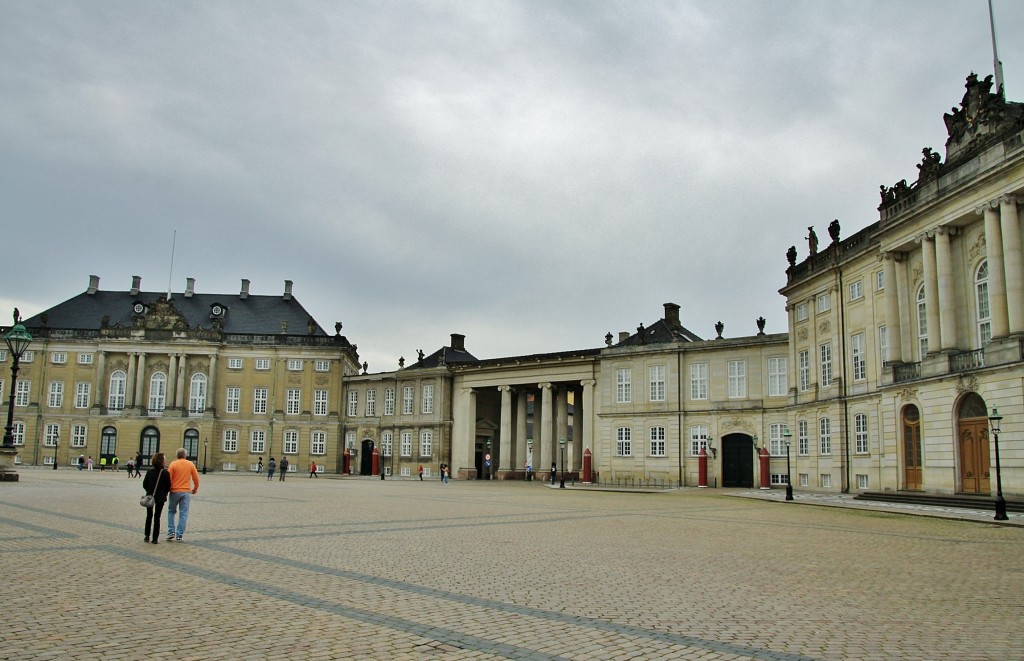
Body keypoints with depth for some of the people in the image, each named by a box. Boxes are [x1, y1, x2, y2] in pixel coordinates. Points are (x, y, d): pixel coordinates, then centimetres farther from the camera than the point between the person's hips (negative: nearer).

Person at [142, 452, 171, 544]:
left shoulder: (149, 472, -7)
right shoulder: (165, 473, -15)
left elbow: (144, 484, -2)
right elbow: (168, 487, -9)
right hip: (160, 498, -2)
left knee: (149, 516, 19)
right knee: (157, 517, 6)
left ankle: (147, 536, 22)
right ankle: (155, 538, 6)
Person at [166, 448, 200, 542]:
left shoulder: (173, 464, -4)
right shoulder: (190, 464, 2)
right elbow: (196, 478, 6)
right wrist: (195, 489, 20)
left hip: (175, 491, -1)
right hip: (186, 492, 1)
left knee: (171, 511, 17)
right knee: (183, 514, 4)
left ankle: (171, 532, 8)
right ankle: (179, 535, 3)